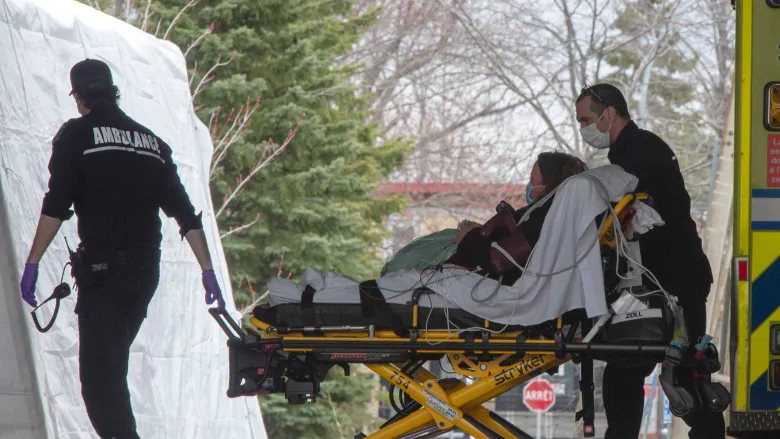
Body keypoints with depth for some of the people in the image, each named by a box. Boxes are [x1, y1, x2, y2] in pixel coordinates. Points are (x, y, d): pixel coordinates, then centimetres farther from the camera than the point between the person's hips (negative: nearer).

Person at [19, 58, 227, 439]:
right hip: (146, 272, 6)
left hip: (102, 268, -6)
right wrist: (208, 272, 12)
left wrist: (32, 264, -11)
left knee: (99, 375, -9)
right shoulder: (151, 142, 16)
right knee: (112, 367, 21)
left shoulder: (76, 134, 0)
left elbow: (56, 206, -11)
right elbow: (185, 213, 12)